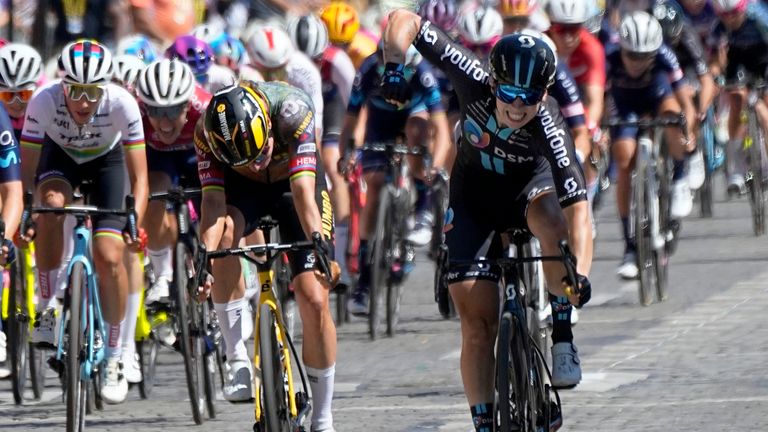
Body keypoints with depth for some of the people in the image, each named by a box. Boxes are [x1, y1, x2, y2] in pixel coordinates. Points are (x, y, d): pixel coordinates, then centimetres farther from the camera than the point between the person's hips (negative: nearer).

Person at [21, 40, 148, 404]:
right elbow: (27, 170, -28)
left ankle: (113, 357, 3)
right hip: (60, 155, 0)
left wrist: (135, 222, -43)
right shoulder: (44, 101, -34)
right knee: (52, 203, -34)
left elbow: (138, 176, -30)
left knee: (109, 258, -13)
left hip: (106, 160, 0)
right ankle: (48, 308, -19)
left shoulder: (122, 104, -35)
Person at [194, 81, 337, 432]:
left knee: (314, 301, -11)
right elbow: (213, 199, -35)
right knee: (225, 230, -35)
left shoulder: (291, 110, -36)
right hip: (242, 190, 1)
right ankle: (237, 358, -27)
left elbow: (303, 190, -42)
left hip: (294, 181, -1)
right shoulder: (207, 132, -30)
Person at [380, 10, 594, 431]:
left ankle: (562, 336, -22)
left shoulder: (548, 126, -36)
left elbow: (577, 206, -43)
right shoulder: (474, 81, -30)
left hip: (531, 184, -2)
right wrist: (393, 67, -38)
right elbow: (405, 20, -23)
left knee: (552, 218, -39)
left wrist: (581, 271, -56)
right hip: (474, 194, 2)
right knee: (476, 320, -8)